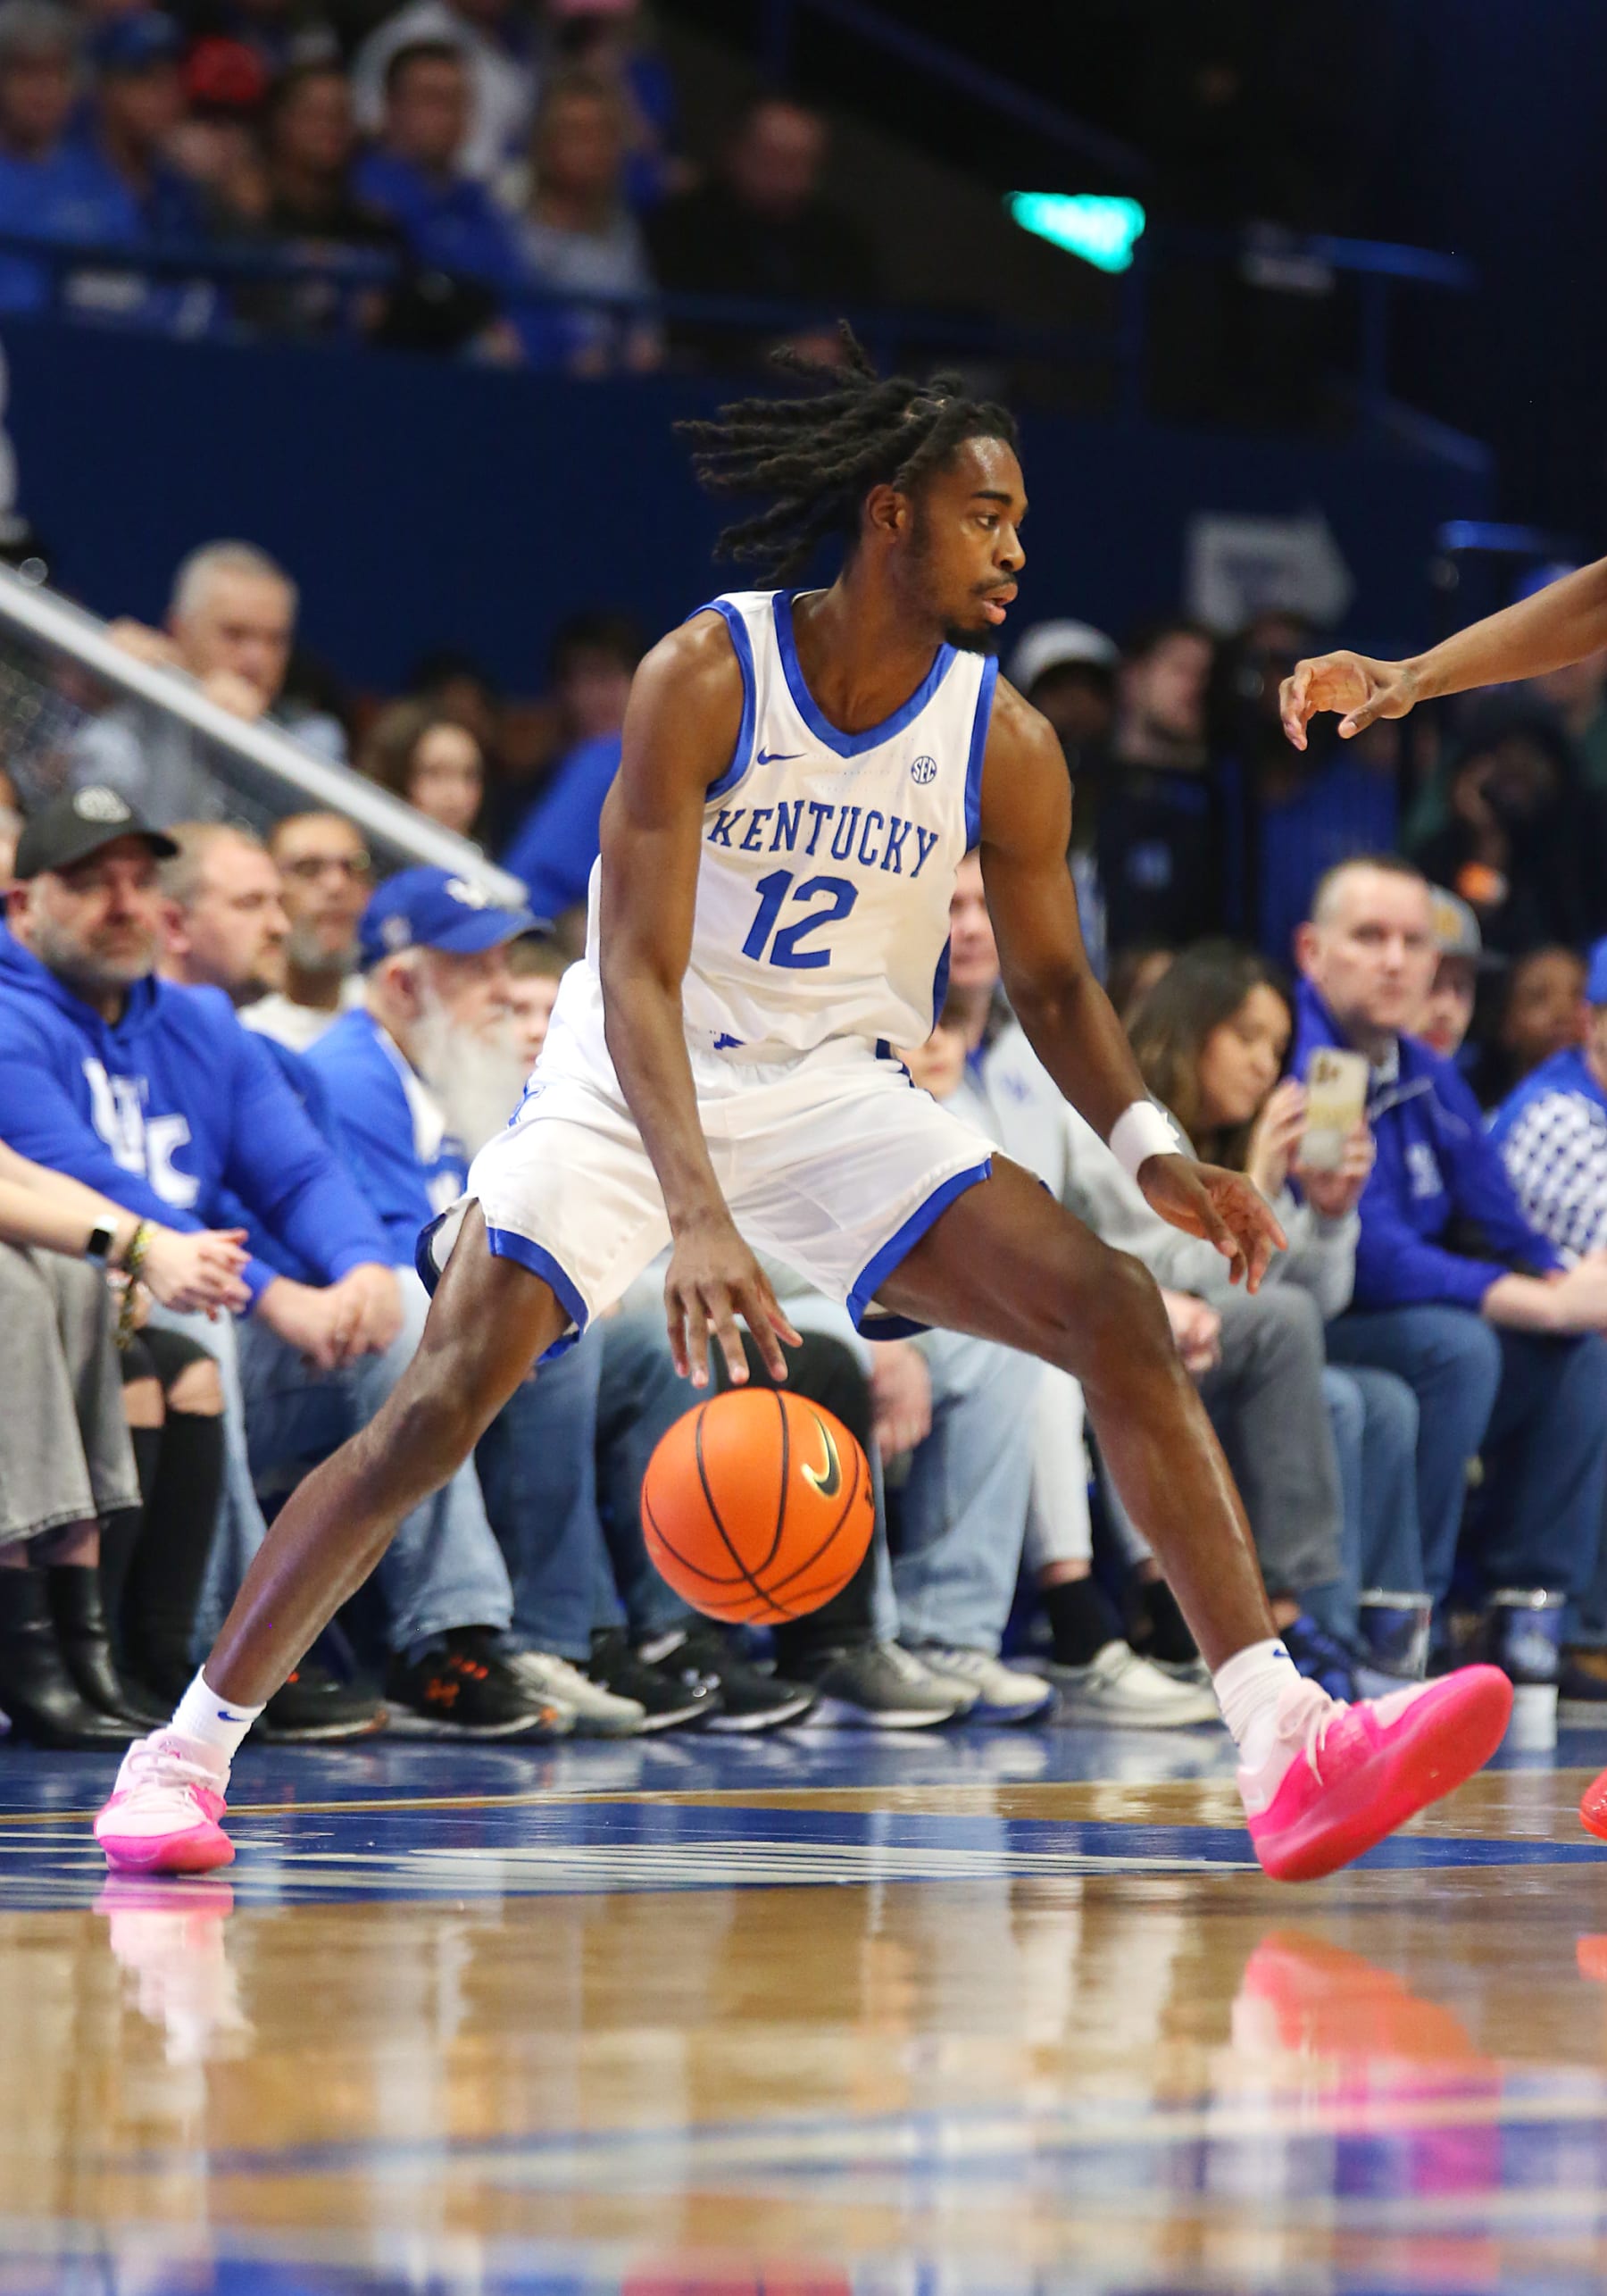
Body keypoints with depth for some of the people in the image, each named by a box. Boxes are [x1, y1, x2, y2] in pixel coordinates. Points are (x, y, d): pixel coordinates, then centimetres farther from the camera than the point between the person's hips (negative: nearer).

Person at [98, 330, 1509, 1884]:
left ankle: (1284, 1750, -21)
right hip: (635, 1094, -3)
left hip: (839, 1098, 3)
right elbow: (638, 973, -24)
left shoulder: (1004, 745, -7)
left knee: (1118, 1317, -16)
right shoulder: (702, 680, -19)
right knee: (438, 1410, -16)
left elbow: (1051, 983, 7)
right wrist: (699, 1214, -37)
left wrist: (1146, 1146, -12)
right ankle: (187, 1748, 2)